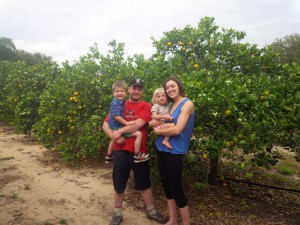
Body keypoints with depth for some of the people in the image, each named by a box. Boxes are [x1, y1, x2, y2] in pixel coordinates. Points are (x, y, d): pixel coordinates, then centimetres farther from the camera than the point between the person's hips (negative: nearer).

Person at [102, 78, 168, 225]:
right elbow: (105, 124, 3)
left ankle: (151, 211, 34)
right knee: (118, 185, 14)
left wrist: (120, 132, -16)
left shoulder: (146, 106, -2)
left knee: (144, 183, 14)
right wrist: (113, 135, -16)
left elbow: (138, 124, -18)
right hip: (120, 151, 2)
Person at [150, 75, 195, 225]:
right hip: (162, 148, 8)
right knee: (166, 185, 14)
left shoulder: (187, 104, -11)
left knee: (176, 187, -1)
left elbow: (177, 130, -21)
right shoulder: (170, 105, 13)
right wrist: (152, 123, -4)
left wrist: (158, 131, -8)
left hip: (175, 151, -8)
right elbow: (160, 123, 19)